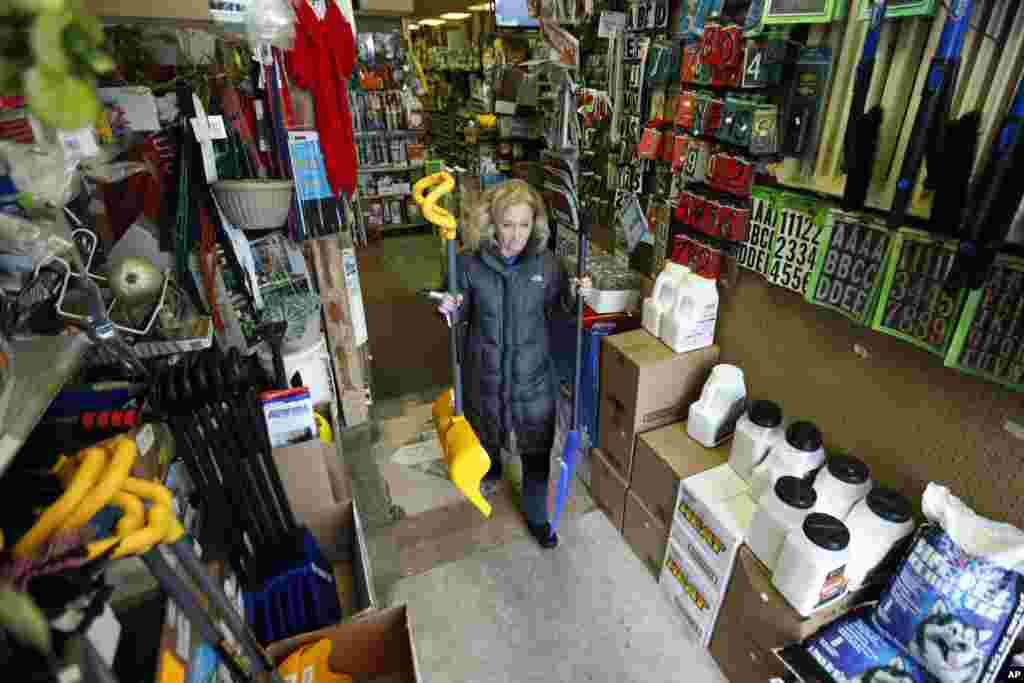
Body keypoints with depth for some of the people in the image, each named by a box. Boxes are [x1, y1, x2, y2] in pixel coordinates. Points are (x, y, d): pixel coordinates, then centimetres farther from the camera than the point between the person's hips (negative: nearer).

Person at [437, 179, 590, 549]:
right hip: (485, 368, 0)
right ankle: (492, 470, 61)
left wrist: (574, 292, -16)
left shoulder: (546, 262, -12)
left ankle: (537, 516, 34)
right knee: (486, 427, 26)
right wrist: (451, 310, -25)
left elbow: (556, 304, 5)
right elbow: (462, 316, -3)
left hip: (533, 370, 0)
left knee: (537, 446, 11)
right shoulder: (469, 262, -15)